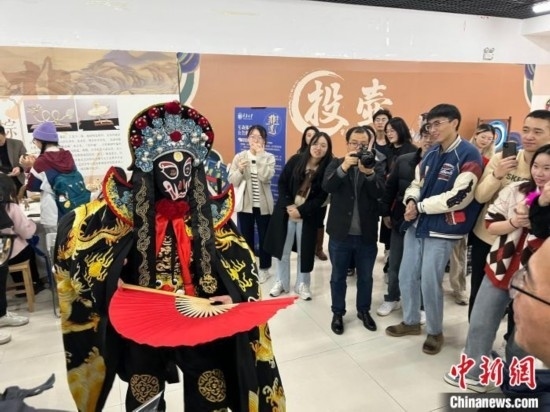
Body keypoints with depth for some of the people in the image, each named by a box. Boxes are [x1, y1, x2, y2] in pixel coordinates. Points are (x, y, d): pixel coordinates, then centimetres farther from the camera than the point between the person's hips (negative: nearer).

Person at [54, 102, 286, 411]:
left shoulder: (209, 211, -8)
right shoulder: (130, 208, -10)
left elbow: (243, 260, -2)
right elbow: (73, 230, -2)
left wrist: (235, 297, -19)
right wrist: (106, 280, -12)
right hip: (143, 326, 0)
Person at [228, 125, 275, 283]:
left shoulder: (269, 158, -2)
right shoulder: (239, 156, 1)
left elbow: (265, 177, -20)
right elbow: (232, 181, -4)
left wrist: (259, 155, -20)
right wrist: (240, 171, -23)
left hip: (263, 205, -1)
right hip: (245, 204, 1)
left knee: (264, 237, 8)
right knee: (246, 237, 11)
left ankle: (264, 268, 24)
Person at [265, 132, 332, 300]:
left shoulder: (328, 169, -7)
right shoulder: (296, 160, -3)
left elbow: (321, 197, -9)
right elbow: (282, 182, -1)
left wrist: (301, 210, -17)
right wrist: (288, 205, -12)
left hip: (308, 215, -1)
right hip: (285, 211, 1)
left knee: (304, 250, 8)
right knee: (283, 248, 10)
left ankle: (302, 285, 26)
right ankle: (281, 282, 27)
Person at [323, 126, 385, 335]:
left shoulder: (377, 165, 0)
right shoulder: (337, 164, 0)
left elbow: (380, 193, -15)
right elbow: (326, 186, -18)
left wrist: (369, 172, -32)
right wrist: (344, 167, -32)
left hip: (367, 234, 1)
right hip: (340, 233, 0)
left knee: (365, 277, 16)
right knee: (338, 276, 13)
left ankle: (364, 310, 37)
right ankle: (338, 313, 30)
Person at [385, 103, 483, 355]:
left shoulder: (468, 155, -12)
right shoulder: (431, 153, 11)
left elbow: (459, 197, -19)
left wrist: (420, 207, -14)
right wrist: (411, 201, -7)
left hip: (442, 230, -7)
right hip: (417, 225, 7)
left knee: (430, 282, -1)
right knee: (407, 277, 12)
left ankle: (435, 332, 22)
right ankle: (411, 321, 33)